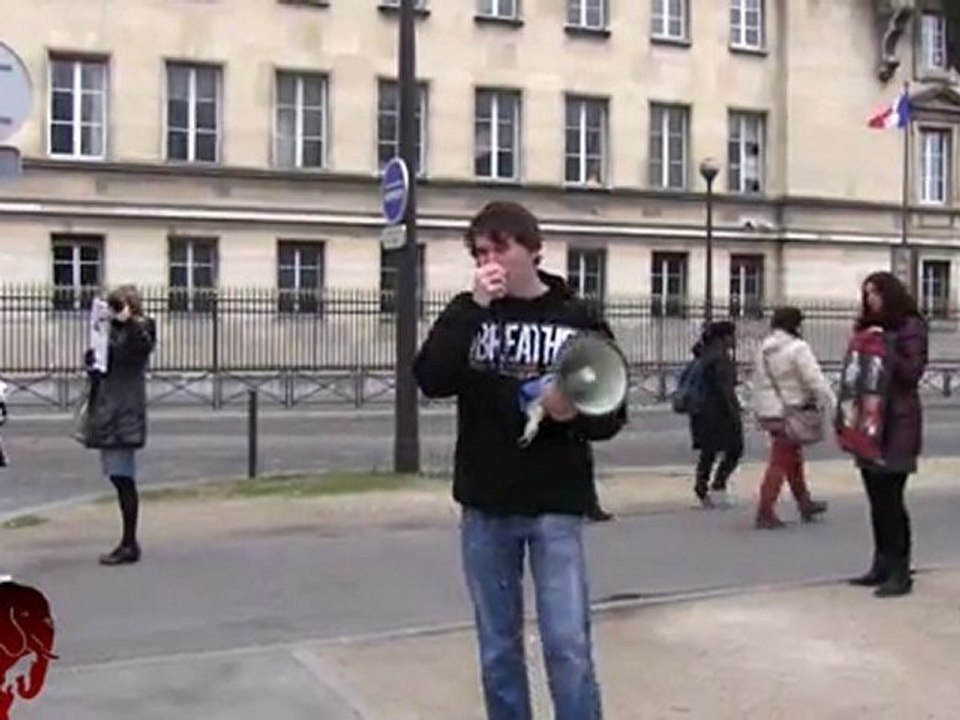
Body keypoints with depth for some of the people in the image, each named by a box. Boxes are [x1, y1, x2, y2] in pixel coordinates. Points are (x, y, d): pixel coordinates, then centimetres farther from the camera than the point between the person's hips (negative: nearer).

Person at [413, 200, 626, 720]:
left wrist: (573, 414, -20)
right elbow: (432, 381, -13)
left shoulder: (579, 321, 0)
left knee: (568, 647, -3)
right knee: (498, 650, 12)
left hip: (556, 508, -2)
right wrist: (476, 308, -18)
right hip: (485, 508, 2)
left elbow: (612, 414, 1)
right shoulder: (467, 313, 4)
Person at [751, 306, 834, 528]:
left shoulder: (763, 349, 10)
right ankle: (765, 512, -5)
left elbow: (758, 383, 15)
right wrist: (831, 404, -9)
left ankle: (805, 503, 33)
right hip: (789, 412, -8)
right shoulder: (797, 348, -14)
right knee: (781, 462, -4)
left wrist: (760, 413, 22)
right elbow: (815, 380, -17)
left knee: (793, 458, 21)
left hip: (767, 412, 8)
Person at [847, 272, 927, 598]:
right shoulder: (870, 327, 18)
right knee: (877, 499, 9)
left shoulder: (910, 326, -3)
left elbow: (913, 372, -11)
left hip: (897, 424, -7)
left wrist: (884, 345, -16)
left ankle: (900, 572, -4)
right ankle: (882, 564, 16)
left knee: (891, 499, -9)